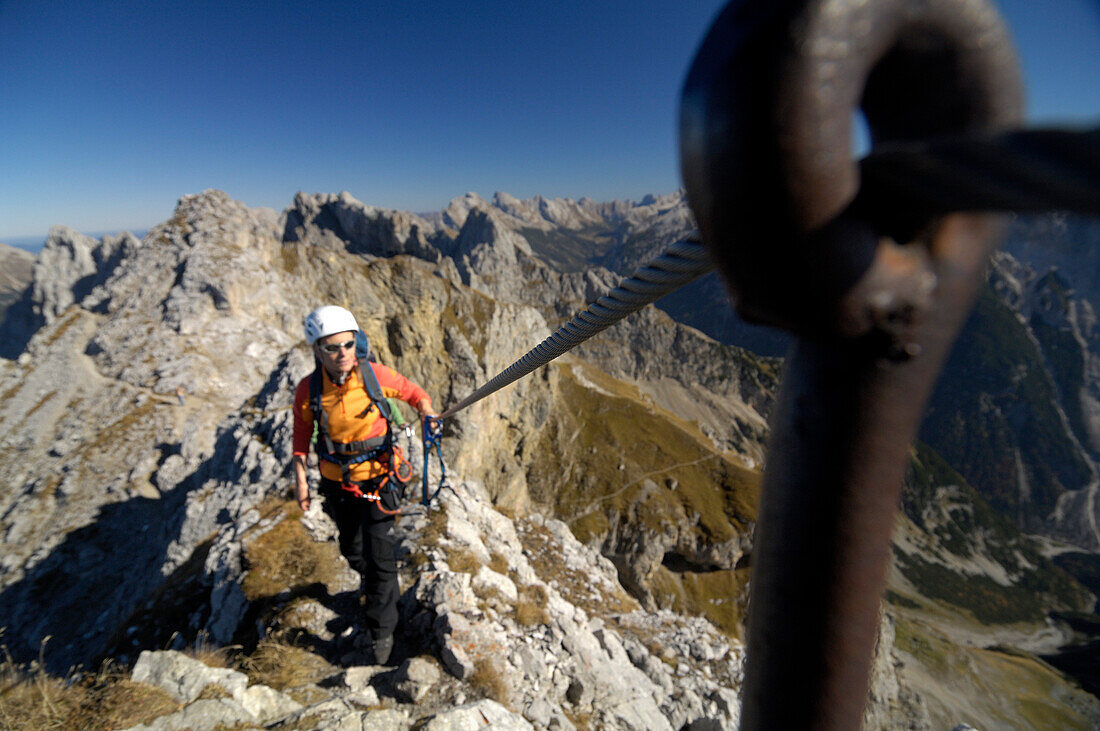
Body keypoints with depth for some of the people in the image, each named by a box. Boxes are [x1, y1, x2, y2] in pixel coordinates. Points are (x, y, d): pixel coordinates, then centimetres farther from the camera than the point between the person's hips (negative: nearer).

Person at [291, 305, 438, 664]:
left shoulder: (376, 375, -19)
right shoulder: (308, 390, -14)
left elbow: (414, 392, -4)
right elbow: (301, 436, 0)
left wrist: (427, 410, -24)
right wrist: (300, 479, -2)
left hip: (377, 477, -2)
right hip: (337, 482, 3)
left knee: (379, 556, -3)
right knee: (351, 548, 24)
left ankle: (381, 631, 19)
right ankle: (370, 582, 58)